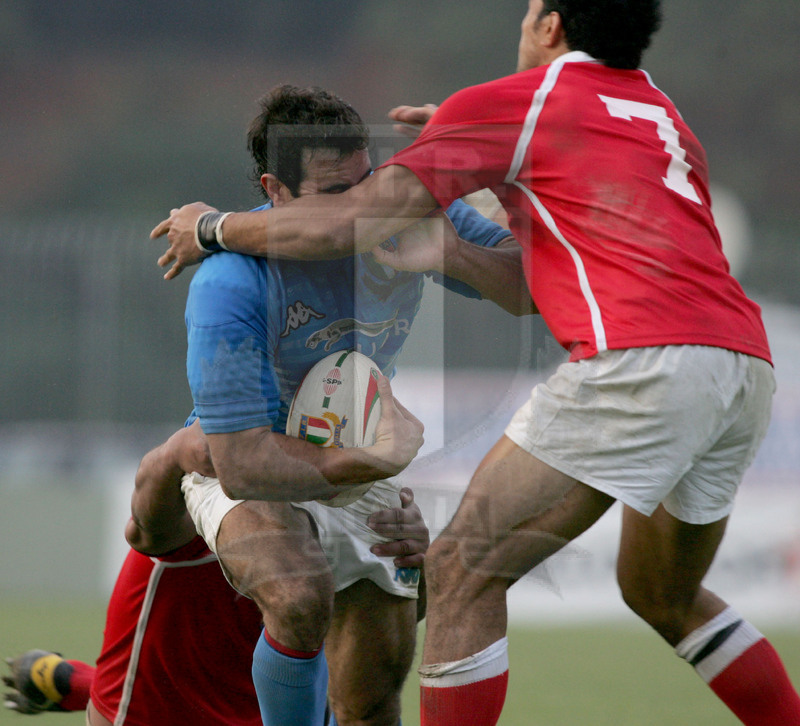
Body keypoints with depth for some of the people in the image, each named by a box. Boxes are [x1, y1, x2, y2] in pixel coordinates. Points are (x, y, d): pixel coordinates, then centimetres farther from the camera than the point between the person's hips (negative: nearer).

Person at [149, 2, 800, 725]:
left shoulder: (513, 103, 8)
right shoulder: (662, 114, 28)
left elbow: (348, 223, 7)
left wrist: (212, 229, 22)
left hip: (642, 362, -8)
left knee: (463, 569, -3)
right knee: (662, 595, 27)